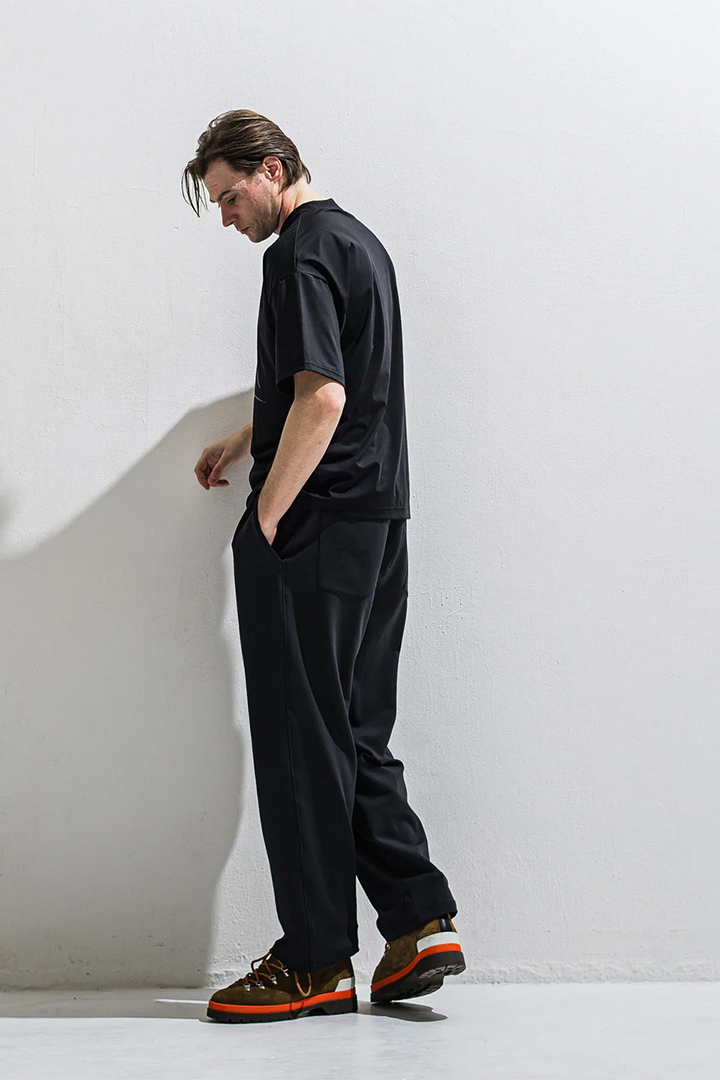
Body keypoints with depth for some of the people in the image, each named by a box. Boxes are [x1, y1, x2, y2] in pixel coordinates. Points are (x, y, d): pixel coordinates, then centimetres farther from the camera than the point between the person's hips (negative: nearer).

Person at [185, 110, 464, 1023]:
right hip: (380, 519, 10)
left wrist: (266, 518, -17)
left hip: (314, 527, -10)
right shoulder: (358, 241, 19)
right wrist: (247, 439, 29)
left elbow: (323, 400, -21)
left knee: (302, 741, -2)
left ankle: (315, 961, 6)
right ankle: (420, 921, 9)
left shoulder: (300, 254, -11)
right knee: (356, 734, 12)